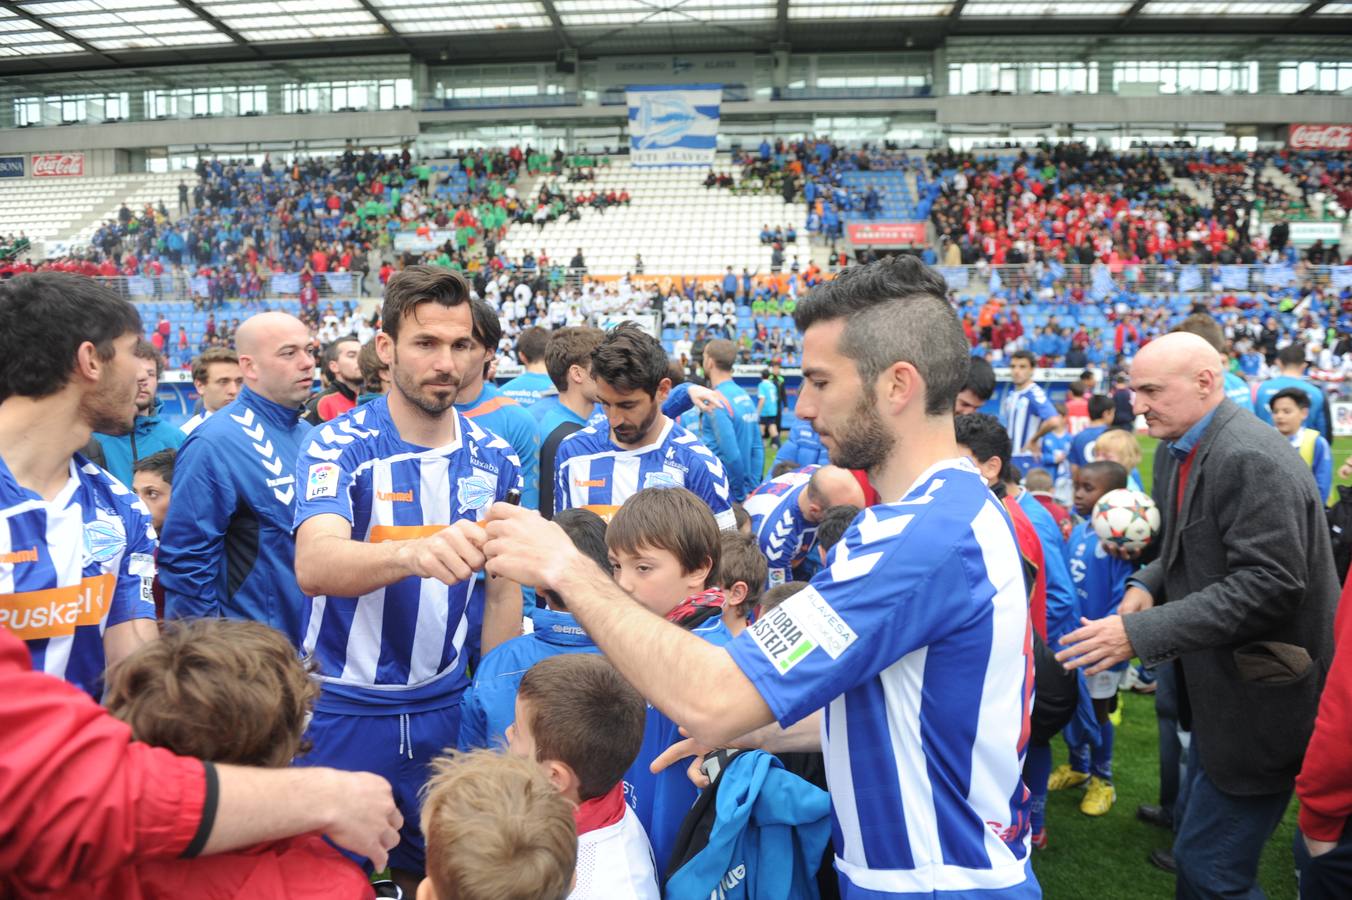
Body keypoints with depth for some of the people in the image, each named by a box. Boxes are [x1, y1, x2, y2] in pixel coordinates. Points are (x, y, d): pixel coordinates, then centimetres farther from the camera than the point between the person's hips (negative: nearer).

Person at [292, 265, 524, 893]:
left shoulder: (494, 459, -1)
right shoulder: (339, 447, -13)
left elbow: (501, 591, 7)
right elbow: (313, 566, -30)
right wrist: (414, 553, -49)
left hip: (446, 708, 3)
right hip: (345, 709, -3)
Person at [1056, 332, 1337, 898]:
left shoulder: (1250, 460, -23)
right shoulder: (1177, 451, 7)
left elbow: (1268, 584, -28)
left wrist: (1141, 633, -29)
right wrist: (1149, 584, -1)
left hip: (1262, 701, -9)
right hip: (1218, 690, 10)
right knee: (1199, 840, 22)